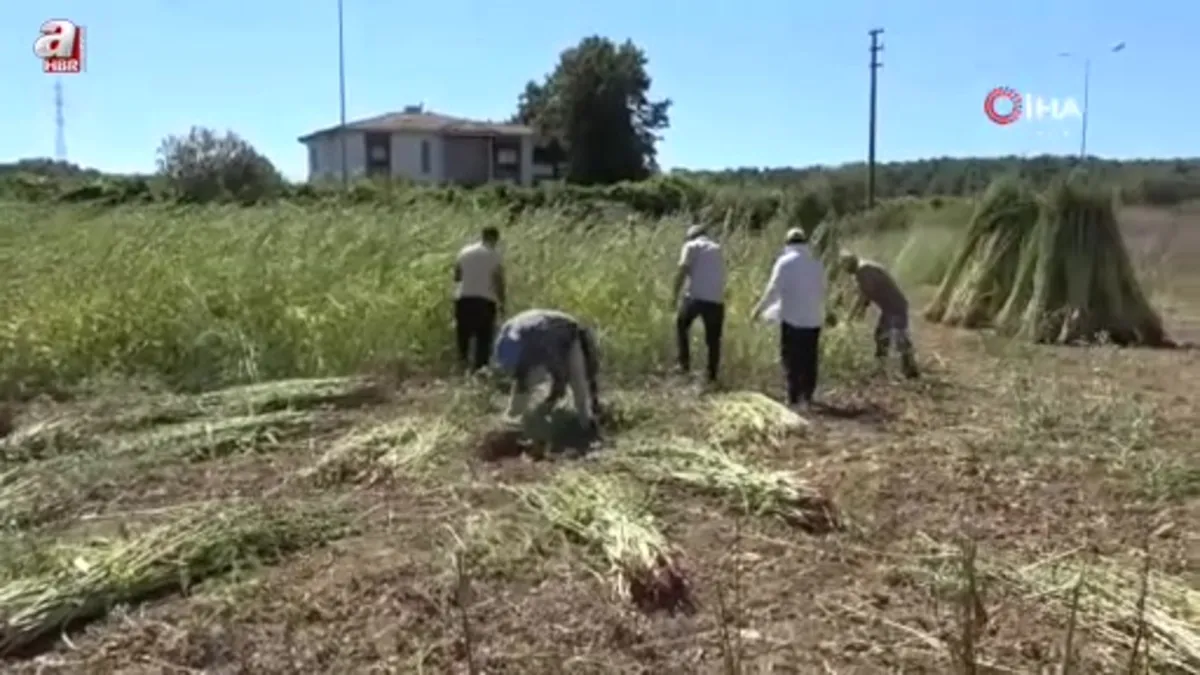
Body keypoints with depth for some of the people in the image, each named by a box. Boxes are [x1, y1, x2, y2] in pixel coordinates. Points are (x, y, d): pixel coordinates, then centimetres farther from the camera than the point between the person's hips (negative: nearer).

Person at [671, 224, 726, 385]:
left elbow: (682, 270, -6)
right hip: (716, 299, 3)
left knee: (681, 325, 21)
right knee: (713, 339, 12)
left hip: (696, 296, -3)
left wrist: (674, 294, -3)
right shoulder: (717, 248, 21)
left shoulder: (692, 245, 6)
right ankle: (712, 376, 13)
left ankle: (684, 362, 14)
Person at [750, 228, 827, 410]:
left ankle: (794, 398, -3)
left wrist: (759, 309, 1)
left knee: (791, 359, 1)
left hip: (792, 318, -4)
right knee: (810, 359, 12)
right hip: (814, 318, 4)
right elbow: (822, 291, 12)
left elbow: (773, 289, -9)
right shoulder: (817, 263, 7)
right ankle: (807, 396, 18)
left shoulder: (785, 262, -7)